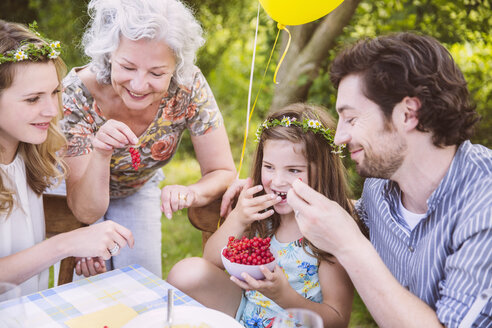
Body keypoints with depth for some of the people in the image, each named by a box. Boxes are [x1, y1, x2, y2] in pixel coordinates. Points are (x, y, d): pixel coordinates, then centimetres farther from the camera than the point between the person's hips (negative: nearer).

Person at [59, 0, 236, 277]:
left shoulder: (189, 87, -31)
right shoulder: (76, 96, -34)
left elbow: (224, 173, -24)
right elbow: (86, 212, -32)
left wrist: (190, 192, -46)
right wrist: (101, 154, -50)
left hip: (138, 190, 2)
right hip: (78, 188, -1)